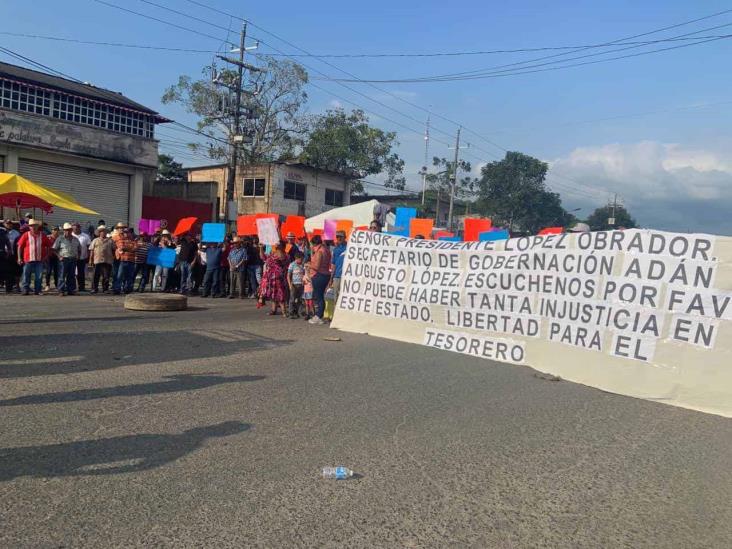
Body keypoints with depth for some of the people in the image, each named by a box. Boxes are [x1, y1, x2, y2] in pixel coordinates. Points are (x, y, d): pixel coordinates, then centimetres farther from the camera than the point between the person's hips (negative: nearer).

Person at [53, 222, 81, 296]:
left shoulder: (75, 239, 16)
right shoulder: (60, 239, 3)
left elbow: (79, 249, 25)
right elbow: (54, 249, 2)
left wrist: (78, 256, 11)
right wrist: (59, 256, -7)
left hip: (73, 260, 4)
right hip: (64, 259, -4)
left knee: (71, 276, 6)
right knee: (62, 276, -6)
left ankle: (71, 290, 12)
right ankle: (61, 291, -3)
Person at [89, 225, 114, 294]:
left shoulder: (110, 241, 12)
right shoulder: (95, 241, 11)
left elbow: (113, 250, 13)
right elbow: (92, 251, 9)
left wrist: (113, 259, 6)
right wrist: (90, 260, 3)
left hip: (107, 261, 0)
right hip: (97, 261, 0)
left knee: (106, 276, 2)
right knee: (96, 276, 1)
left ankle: (105, 289, 11)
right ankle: (94, 289, 9)